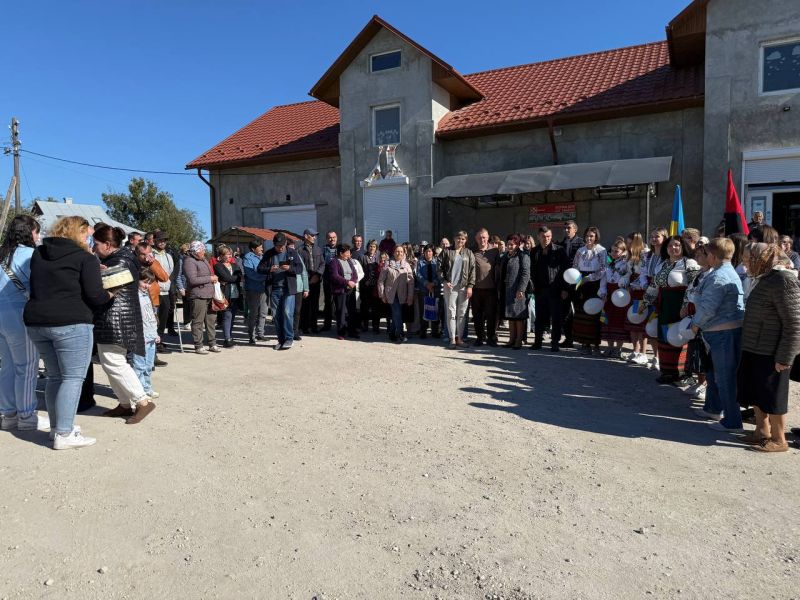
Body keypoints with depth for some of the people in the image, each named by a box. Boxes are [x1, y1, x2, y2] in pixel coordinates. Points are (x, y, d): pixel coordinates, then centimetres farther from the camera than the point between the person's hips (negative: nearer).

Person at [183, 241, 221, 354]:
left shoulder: (203, 259, 18)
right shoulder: (189, 262, -11)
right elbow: (192, 280, -20)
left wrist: (214, 278, 12)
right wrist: (210, 278, -14)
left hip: (209, 295, 9)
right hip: (198, 296, -9)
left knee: (211, 320, 12)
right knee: (198, 322, -3)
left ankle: (212, 344, 20)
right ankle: (198, 346, 4)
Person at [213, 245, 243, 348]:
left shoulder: (235, 265, 17)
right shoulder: (218, 266, 0)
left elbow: (240, 277, 1)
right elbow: (226, 277, -15)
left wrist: (227, 281, -11)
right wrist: (235, 278, -1)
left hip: (235, 295, 6)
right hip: (226, 296, -6)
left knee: (232, 317, 8)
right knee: (227, 317, -8)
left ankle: (230, 338, 15)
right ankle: (228, 340, -6)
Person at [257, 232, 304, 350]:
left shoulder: (292, 253, 4)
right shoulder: (268, 254, 8)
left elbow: (300, 268, 0)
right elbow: (260, 268, 4)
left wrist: (290, 268, -20)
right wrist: (269, 269, -17)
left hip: (288, 288, -3)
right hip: (274, 289, 3)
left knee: (287, 312, -11)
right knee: (276, 315, 6)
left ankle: (289, 339, 0)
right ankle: (281, 340, 15)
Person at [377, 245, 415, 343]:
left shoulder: (407, 265, 8)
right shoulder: (387, 264, 4)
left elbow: (411, 282, 3)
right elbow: (381, 280, 4)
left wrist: (410, 297, -4)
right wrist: (382, 295, -2)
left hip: (402, 295, 2)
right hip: (391, 294, -2)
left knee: (395, 314, 7)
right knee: (397, 313, -15)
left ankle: (393, 335, 22)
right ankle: (400, 335, -10)